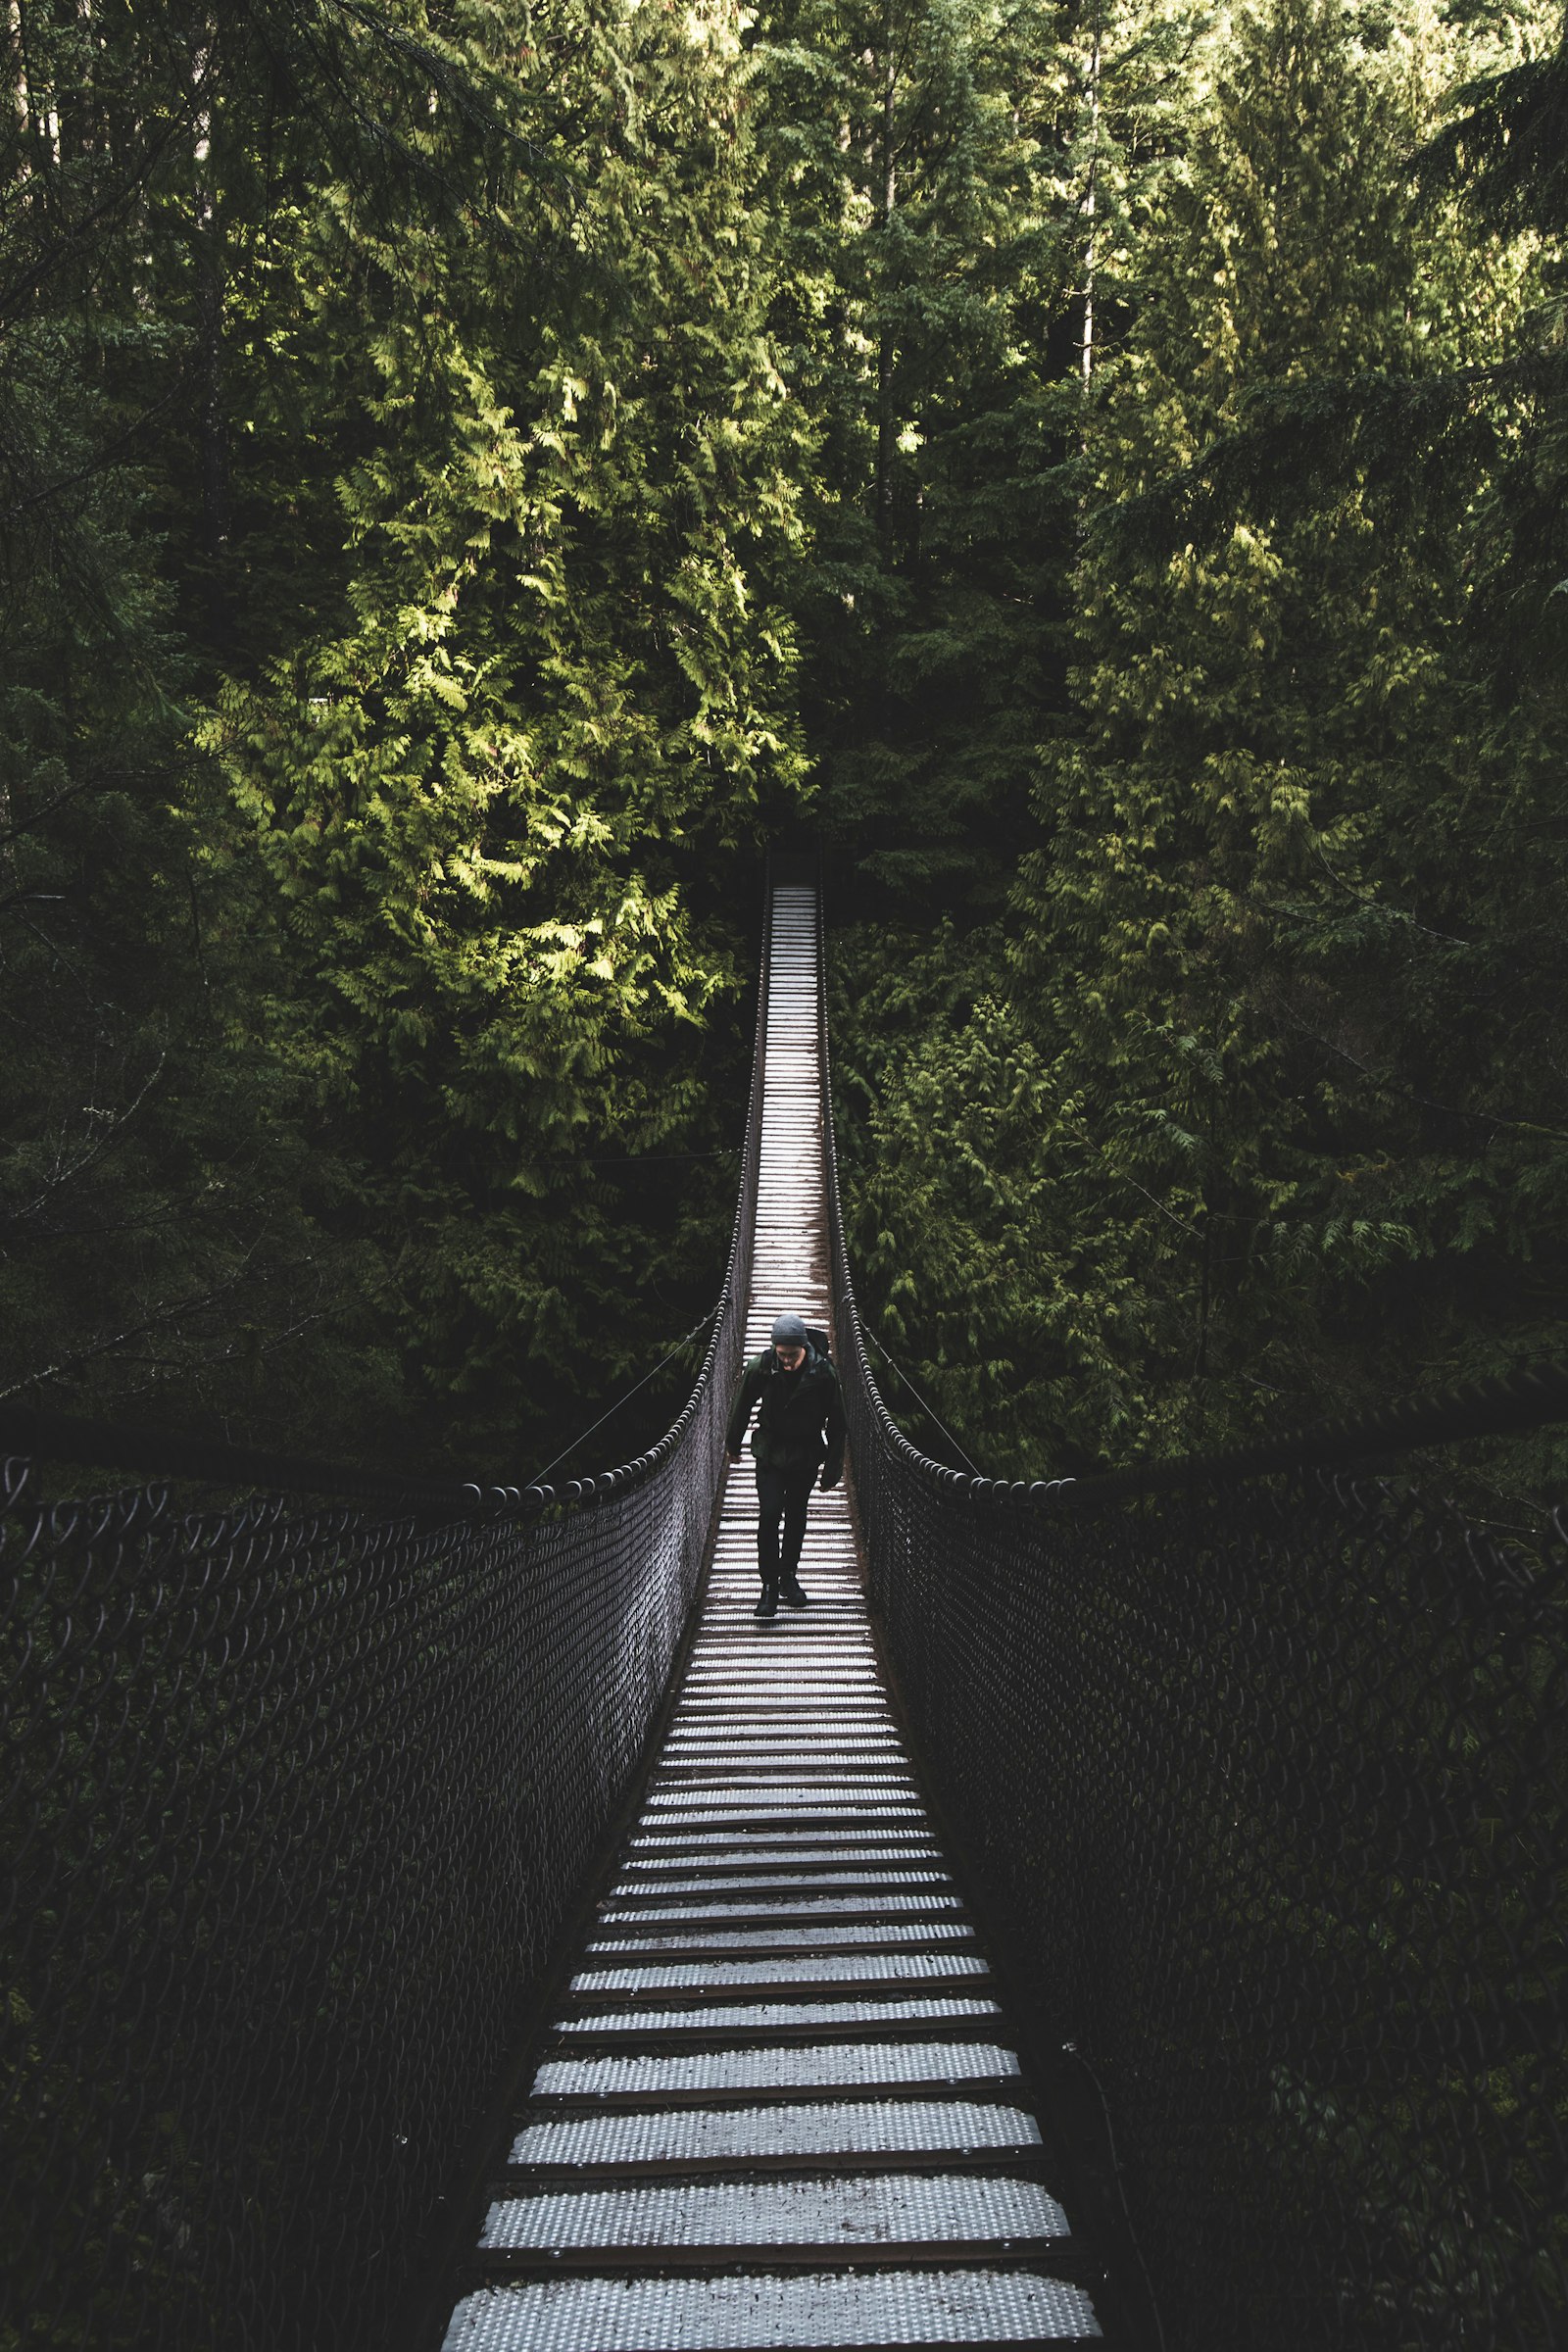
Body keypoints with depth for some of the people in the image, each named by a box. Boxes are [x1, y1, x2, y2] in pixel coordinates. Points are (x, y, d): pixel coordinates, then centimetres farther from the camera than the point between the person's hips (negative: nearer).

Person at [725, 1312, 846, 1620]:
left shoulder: (824, 1372, -17)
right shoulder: (760, 1368, -17)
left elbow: (836, 1423, -5)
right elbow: (741, 1407, 2)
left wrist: (832, 1468, -1)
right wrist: (732, 1444, 14)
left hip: (806, 1458, 1)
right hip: (770, 1453, -1)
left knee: (796, 1517, 10)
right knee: (769, 1515, -11)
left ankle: (789, 1576, 27)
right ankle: (769, 1585, -3)